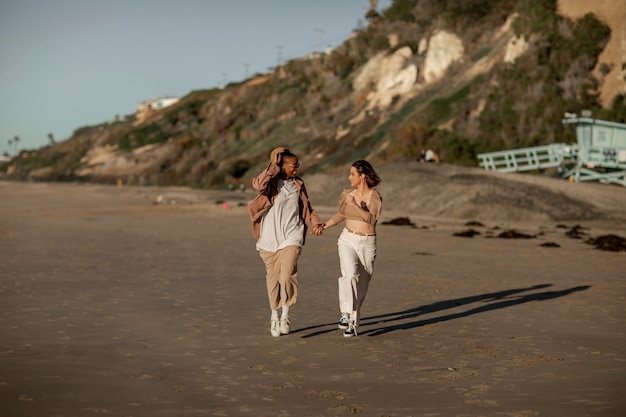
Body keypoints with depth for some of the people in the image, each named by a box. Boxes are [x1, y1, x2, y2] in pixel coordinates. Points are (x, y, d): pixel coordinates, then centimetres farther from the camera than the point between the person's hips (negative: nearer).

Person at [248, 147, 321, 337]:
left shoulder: (298, 184, 10)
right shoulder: (271, 182, -5)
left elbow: (306, 207, 22)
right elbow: (258, 184, -29)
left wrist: (316, 222, 9)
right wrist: (273, 167, -21)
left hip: (291, 237, 2)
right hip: (270, 237, -2)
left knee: (287, 274, -17)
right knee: (273, 277, 5)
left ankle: (285, 315, -5)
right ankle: (274, 317, 21)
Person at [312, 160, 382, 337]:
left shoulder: (375, 197, -6)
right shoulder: (347, 194, 5)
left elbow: (371, 219, -20)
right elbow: (341, 214, 21)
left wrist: (356, 206, -28)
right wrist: (324, 226, 11)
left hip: (367, 243, -1)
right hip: (347, 240, 1)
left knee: (361, 285, 5)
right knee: (350, 274, -26)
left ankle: (353, 322, 17)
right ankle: (346, 314, -23)